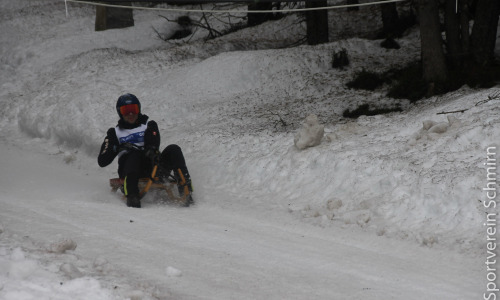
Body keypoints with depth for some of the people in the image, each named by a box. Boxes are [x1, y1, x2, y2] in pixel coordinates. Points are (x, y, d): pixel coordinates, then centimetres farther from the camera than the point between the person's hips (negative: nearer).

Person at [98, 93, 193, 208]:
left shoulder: (149, 125, 22)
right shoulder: (116, 132, 21)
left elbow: (153, 142, -3)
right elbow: (102, 161, 11)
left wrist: (151, 150, -29)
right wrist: (116, 147, -8)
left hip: (153, 167, 1)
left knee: (173, 149, -23)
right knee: (134, 155, -35)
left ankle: (185, 187, -40)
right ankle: (132, 196, -54)